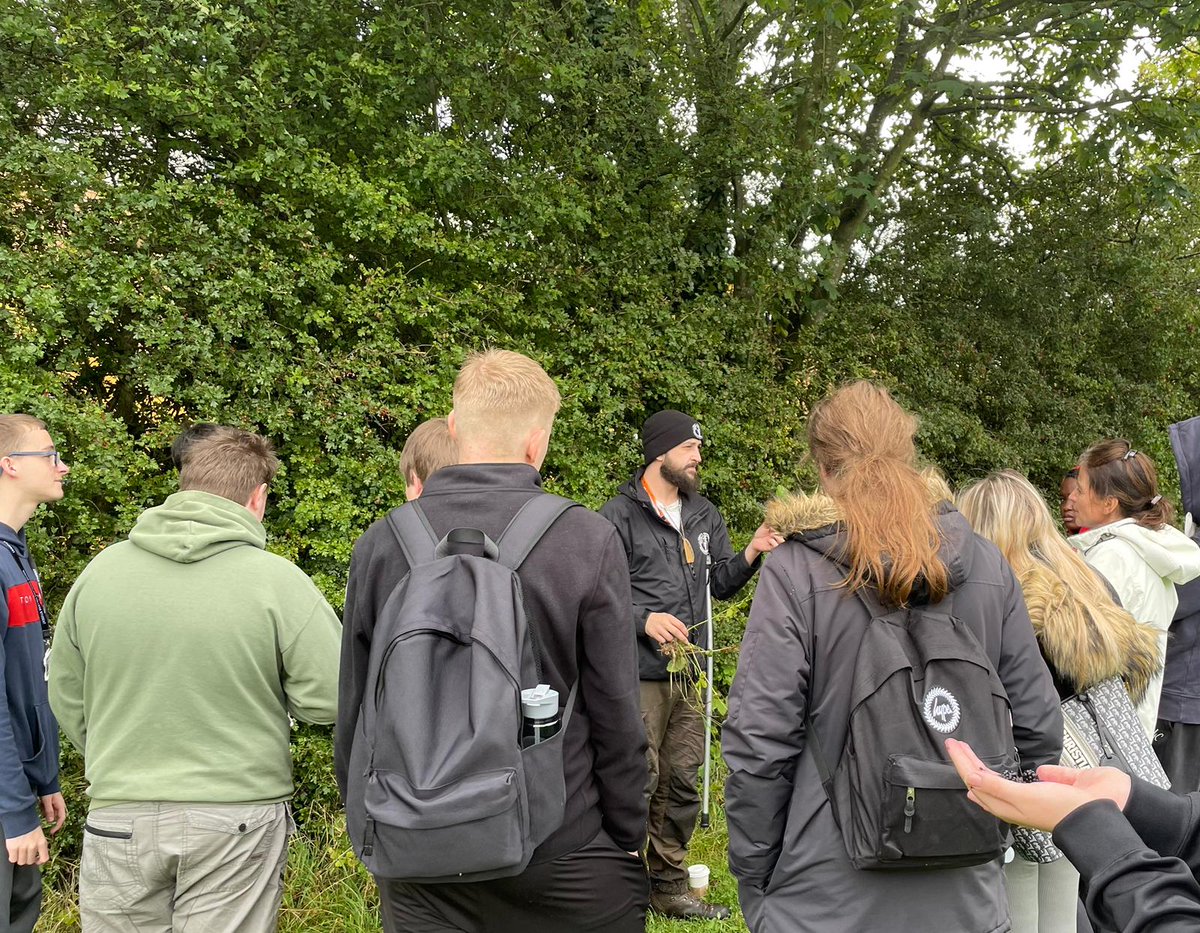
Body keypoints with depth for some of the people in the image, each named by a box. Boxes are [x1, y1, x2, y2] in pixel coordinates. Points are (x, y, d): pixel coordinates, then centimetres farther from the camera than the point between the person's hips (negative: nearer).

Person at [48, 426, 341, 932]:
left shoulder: (99, 571, -1)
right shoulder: (277, 580, -14)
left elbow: (67, 700, 8)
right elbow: (330, 697, -13)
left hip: (118, 819, 3)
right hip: (236, 821, -3)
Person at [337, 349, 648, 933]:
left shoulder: (381, 543, -7)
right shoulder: (588, 541, -15)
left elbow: (354, 716, 0)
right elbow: (615, 717, -11)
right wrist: (627, 840, 4)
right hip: (561, 855, -1)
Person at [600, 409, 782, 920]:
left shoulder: (704, 514, 15)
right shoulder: (620, 515, -6)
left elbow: (720, 583, 17)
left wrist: (750, 554, 0)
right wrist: (645, 620, -19)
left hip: (686, 675, 7)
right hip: (638, 674, -7)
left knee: (683, 783, 13)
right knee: (637, 785, -5)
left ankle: (670, 887, 28)